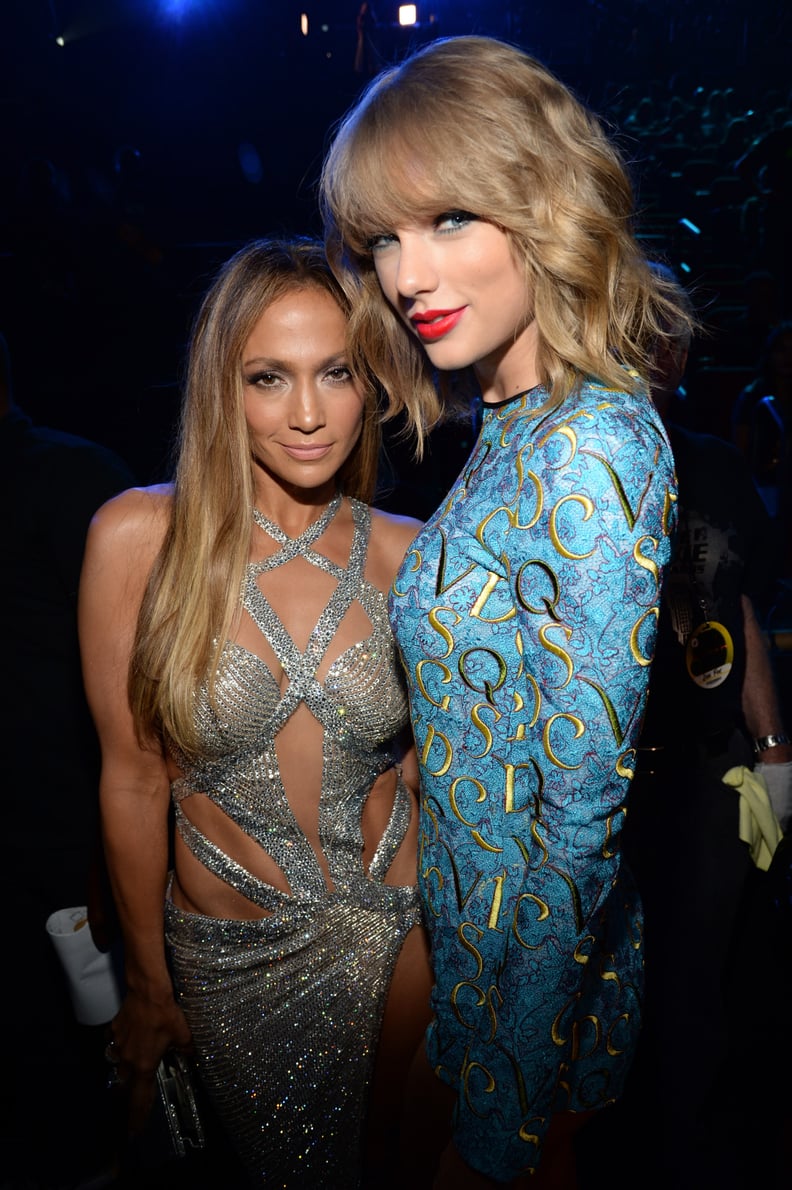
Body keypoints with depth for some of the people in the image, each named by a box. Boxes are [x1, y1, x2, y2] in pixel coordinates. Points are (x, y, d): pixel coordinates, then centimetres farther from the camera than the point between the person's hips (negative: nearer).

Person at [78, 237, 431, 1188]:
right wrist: (148, 985, -1)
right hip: (231, 950, 0)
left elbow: (415, 759, 1)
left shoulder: (403, 556, -9)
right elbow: (134, 779, -9)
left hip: (396, 931, 1)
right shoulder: (141, 537, -15)